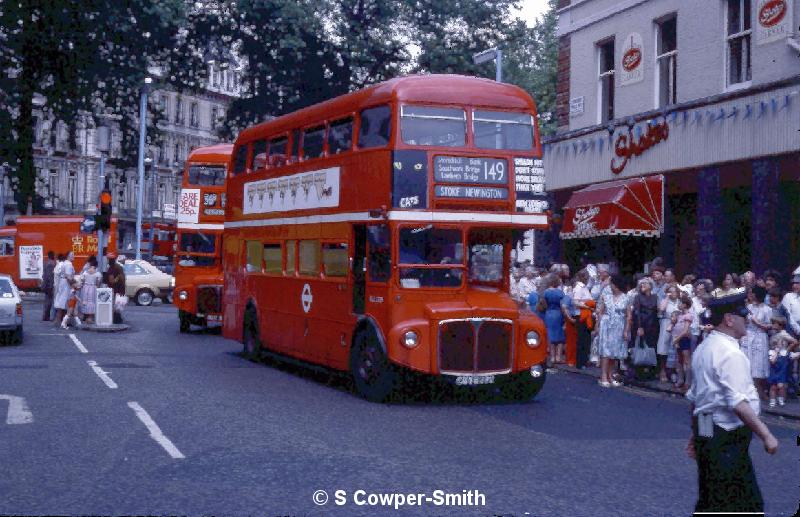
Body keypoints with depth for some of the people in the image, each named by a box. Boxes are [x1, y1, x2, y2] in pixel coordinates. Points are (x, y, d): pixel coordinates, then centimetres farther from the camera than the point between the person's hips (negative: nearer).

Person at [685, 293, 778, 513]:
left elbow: (694, 396, 20)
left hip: (707, 434, 10)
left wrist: (695, 433, 27)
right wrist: (766, 435, -22)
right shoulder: (731, 353, -16)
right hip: (727, 437, -10)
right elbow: (738, 403, -25)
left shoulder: (704, 348, 15)